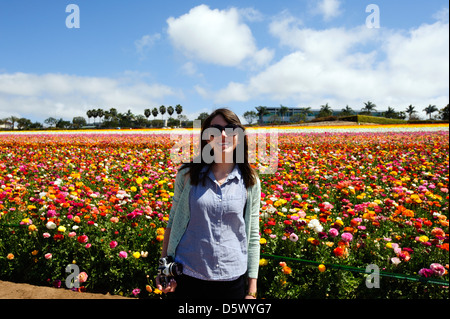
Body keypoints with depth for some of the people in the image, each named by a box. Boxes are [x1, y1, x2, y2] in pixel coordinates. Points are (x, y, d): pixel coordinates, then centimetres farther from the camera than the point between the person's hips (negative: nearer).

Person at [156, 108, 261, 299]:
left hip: (232, 279, 0)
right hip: (187, 276, 0)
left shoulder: (250, 182, -2)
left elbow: (253, 236, 2)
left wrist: (252, 291, 3)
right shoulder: (187, 175, -2)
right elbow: (173, 221, 7)